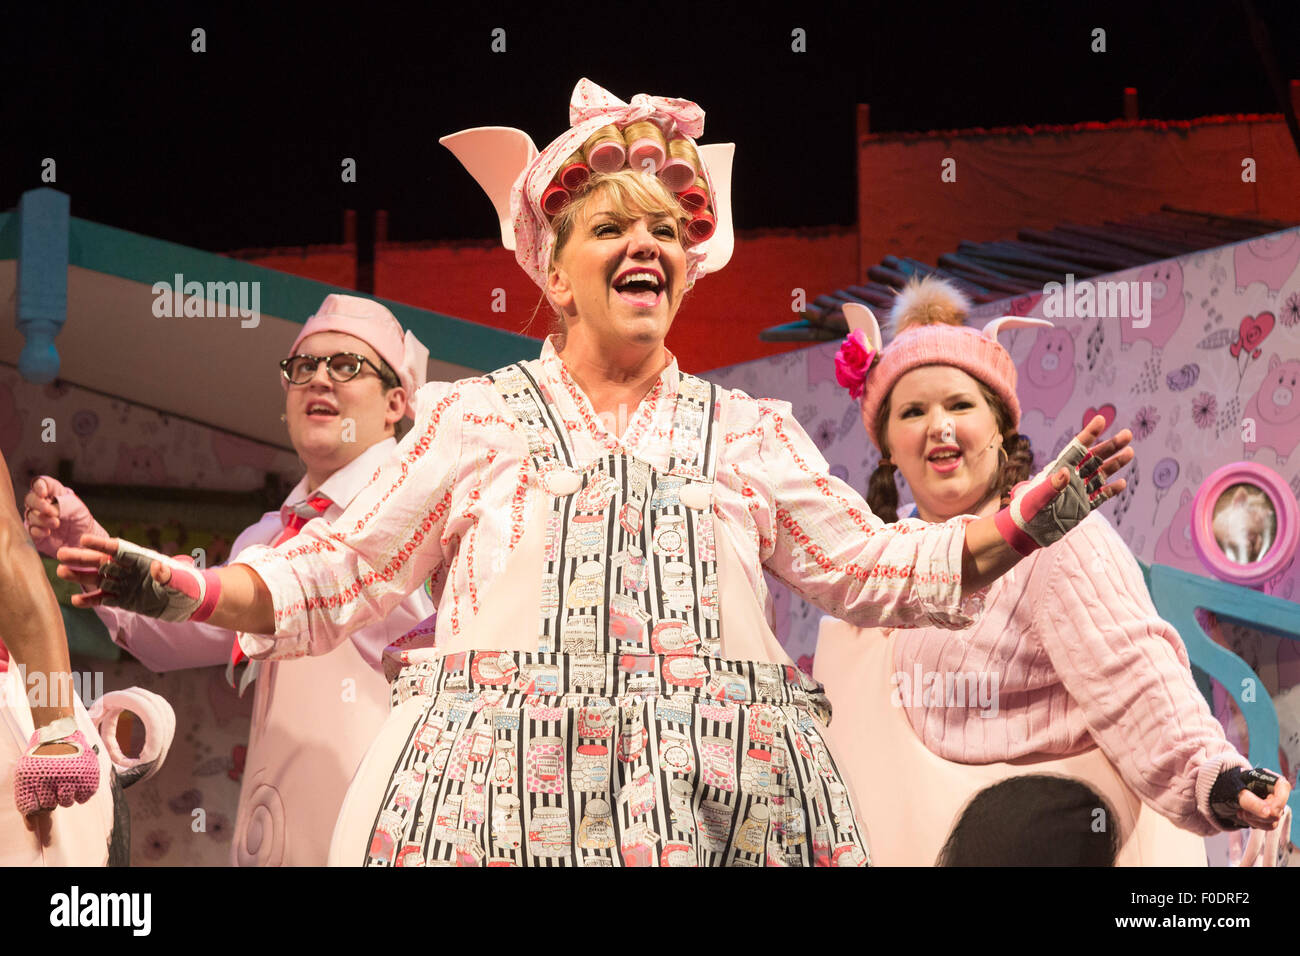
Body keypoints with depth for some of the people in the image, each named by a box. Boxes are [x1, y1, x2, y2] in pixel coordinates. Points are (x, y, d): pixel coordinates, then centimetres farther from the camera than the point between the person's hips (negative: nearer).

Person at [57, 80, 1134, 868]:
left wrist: (1032, 515, 2)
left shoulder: (751, 430, 20)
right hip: (503, 789, -1)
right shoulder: (478, 417, 15)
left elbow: (873, 567, 15)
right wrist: (160, 583, -2)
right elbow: (336, 575, 12)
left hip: (720, 797, 2)